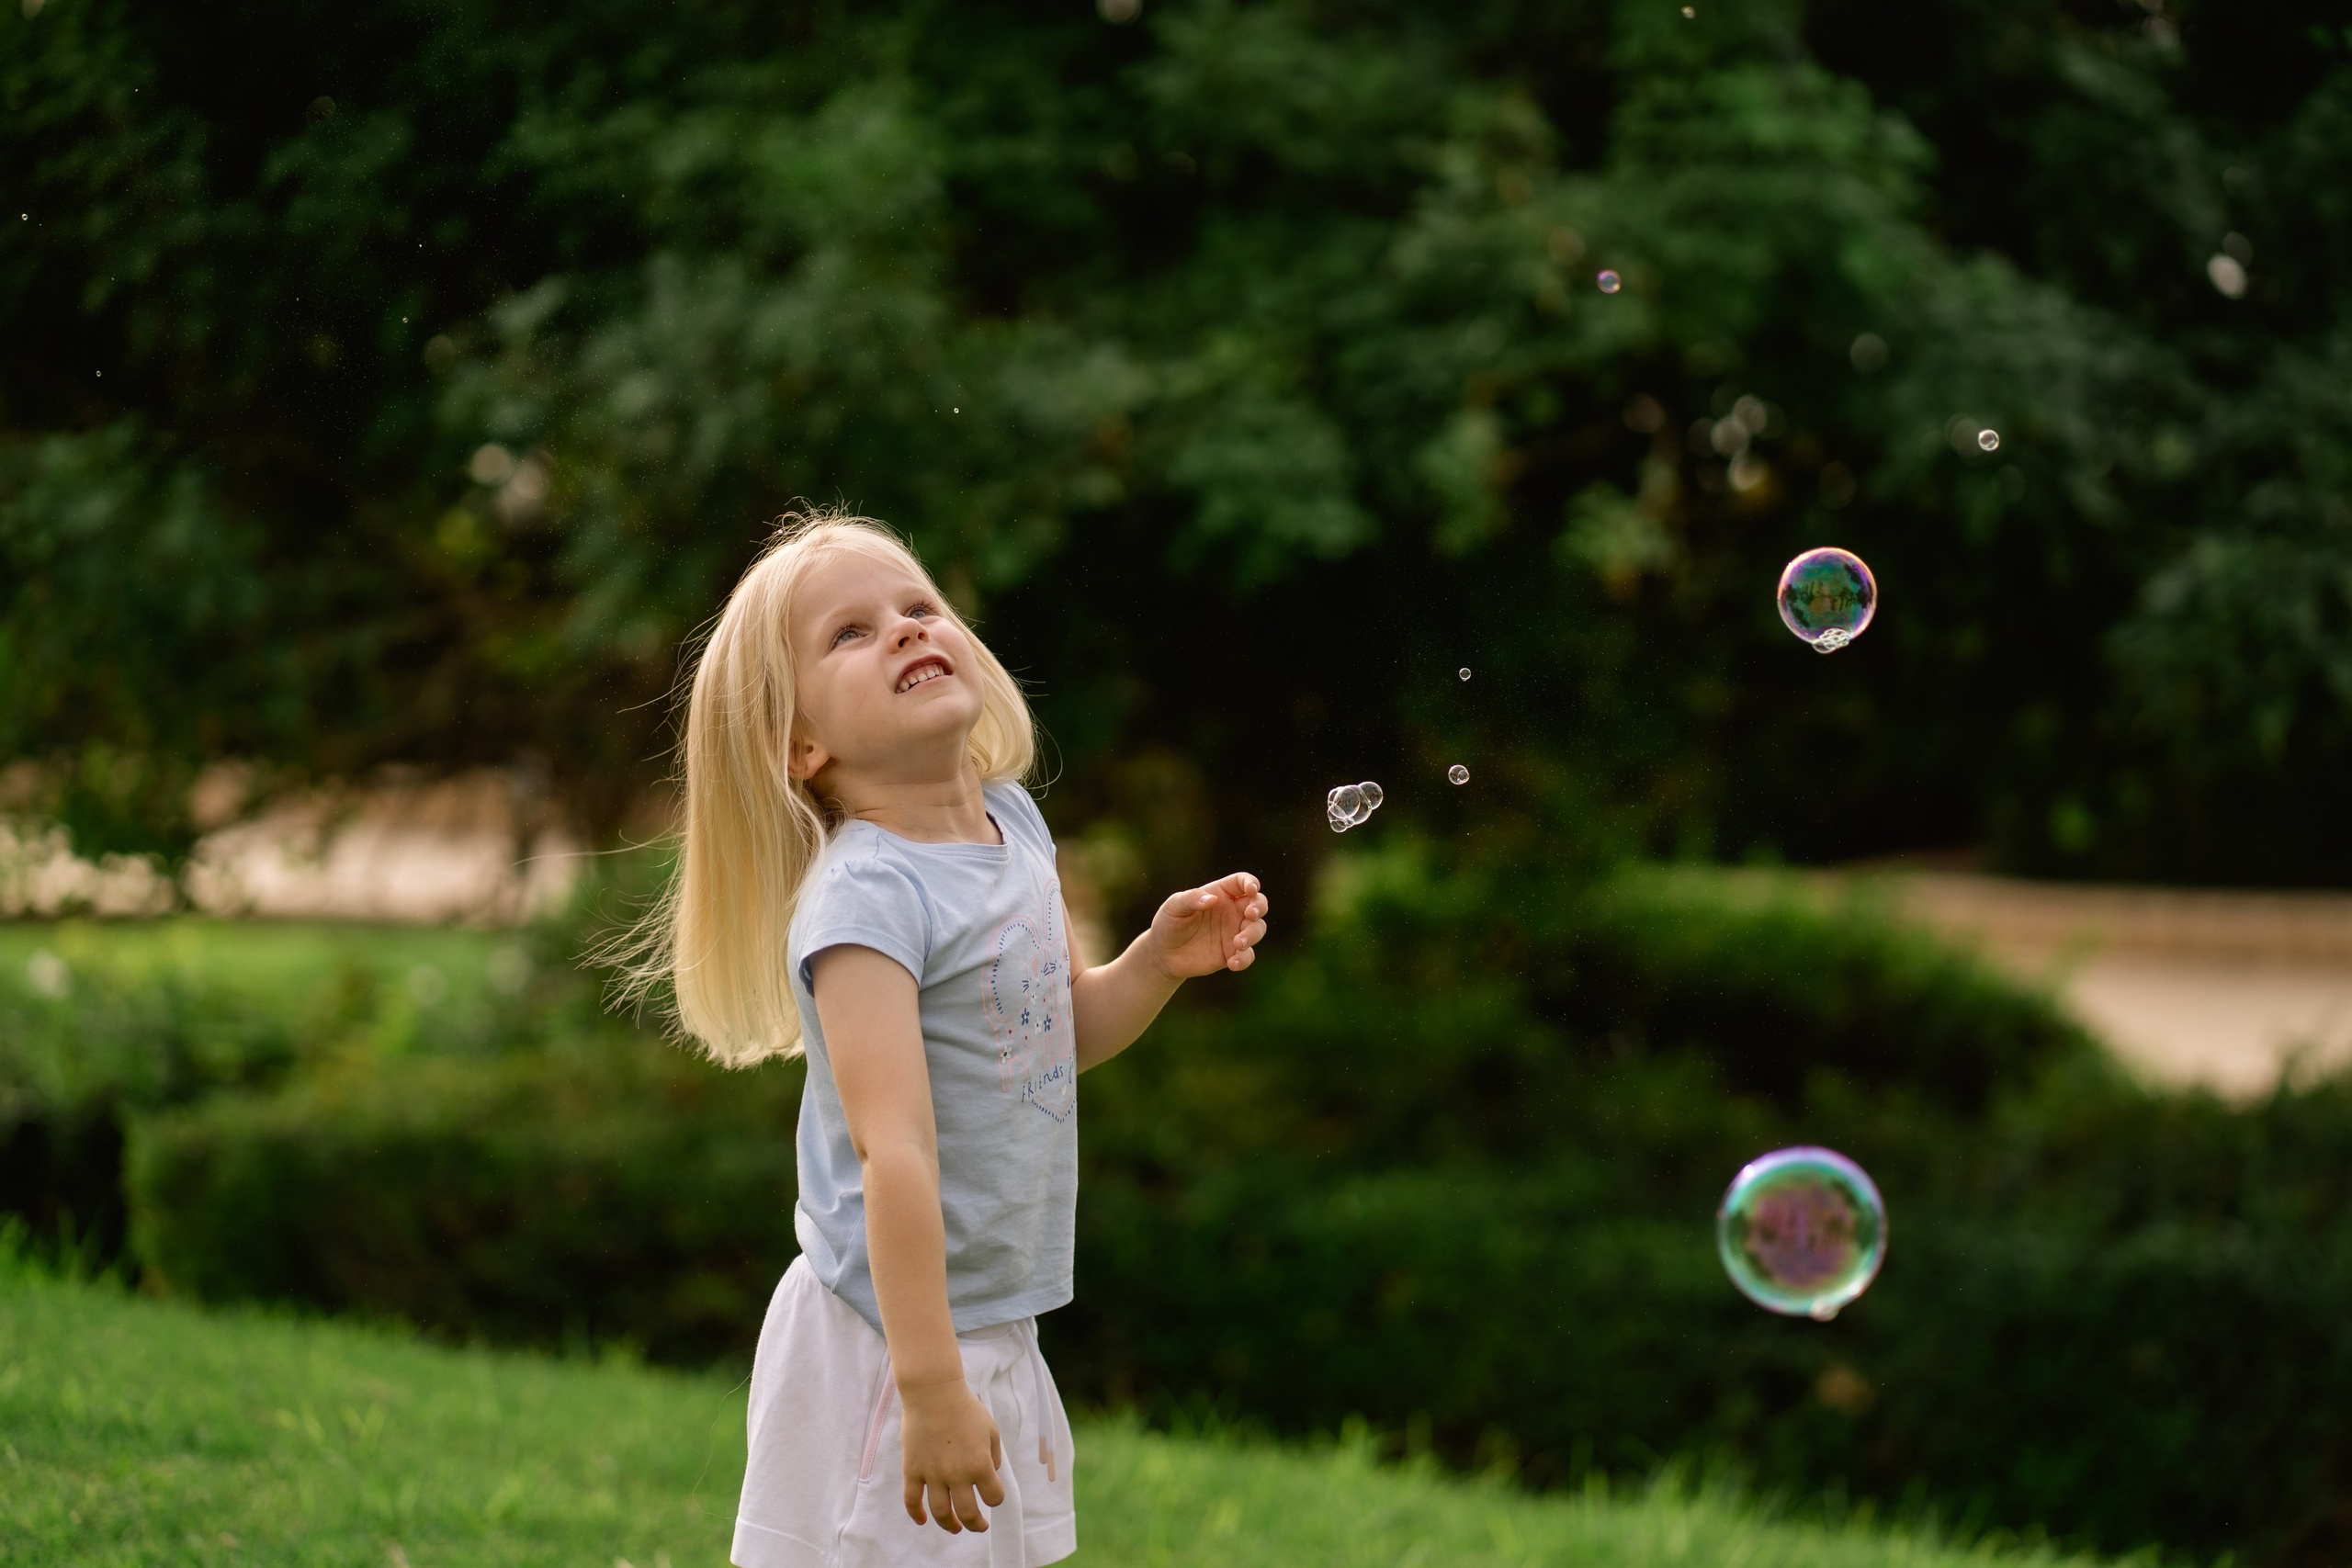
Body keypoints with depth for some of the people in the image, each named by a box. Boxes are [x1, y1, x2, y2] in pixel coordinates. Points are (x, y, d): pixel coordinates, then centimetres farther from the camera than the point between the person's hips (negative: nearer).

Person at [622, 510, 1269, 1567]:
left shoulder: (1013, 825, 3)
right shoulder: (864, 897, -22)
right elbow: (897, 1150, -28)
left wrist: (1160, 961, 0)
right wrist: (931, 1387, -31)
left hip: (996, 1329, 8)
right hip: (884, 1346, -8)